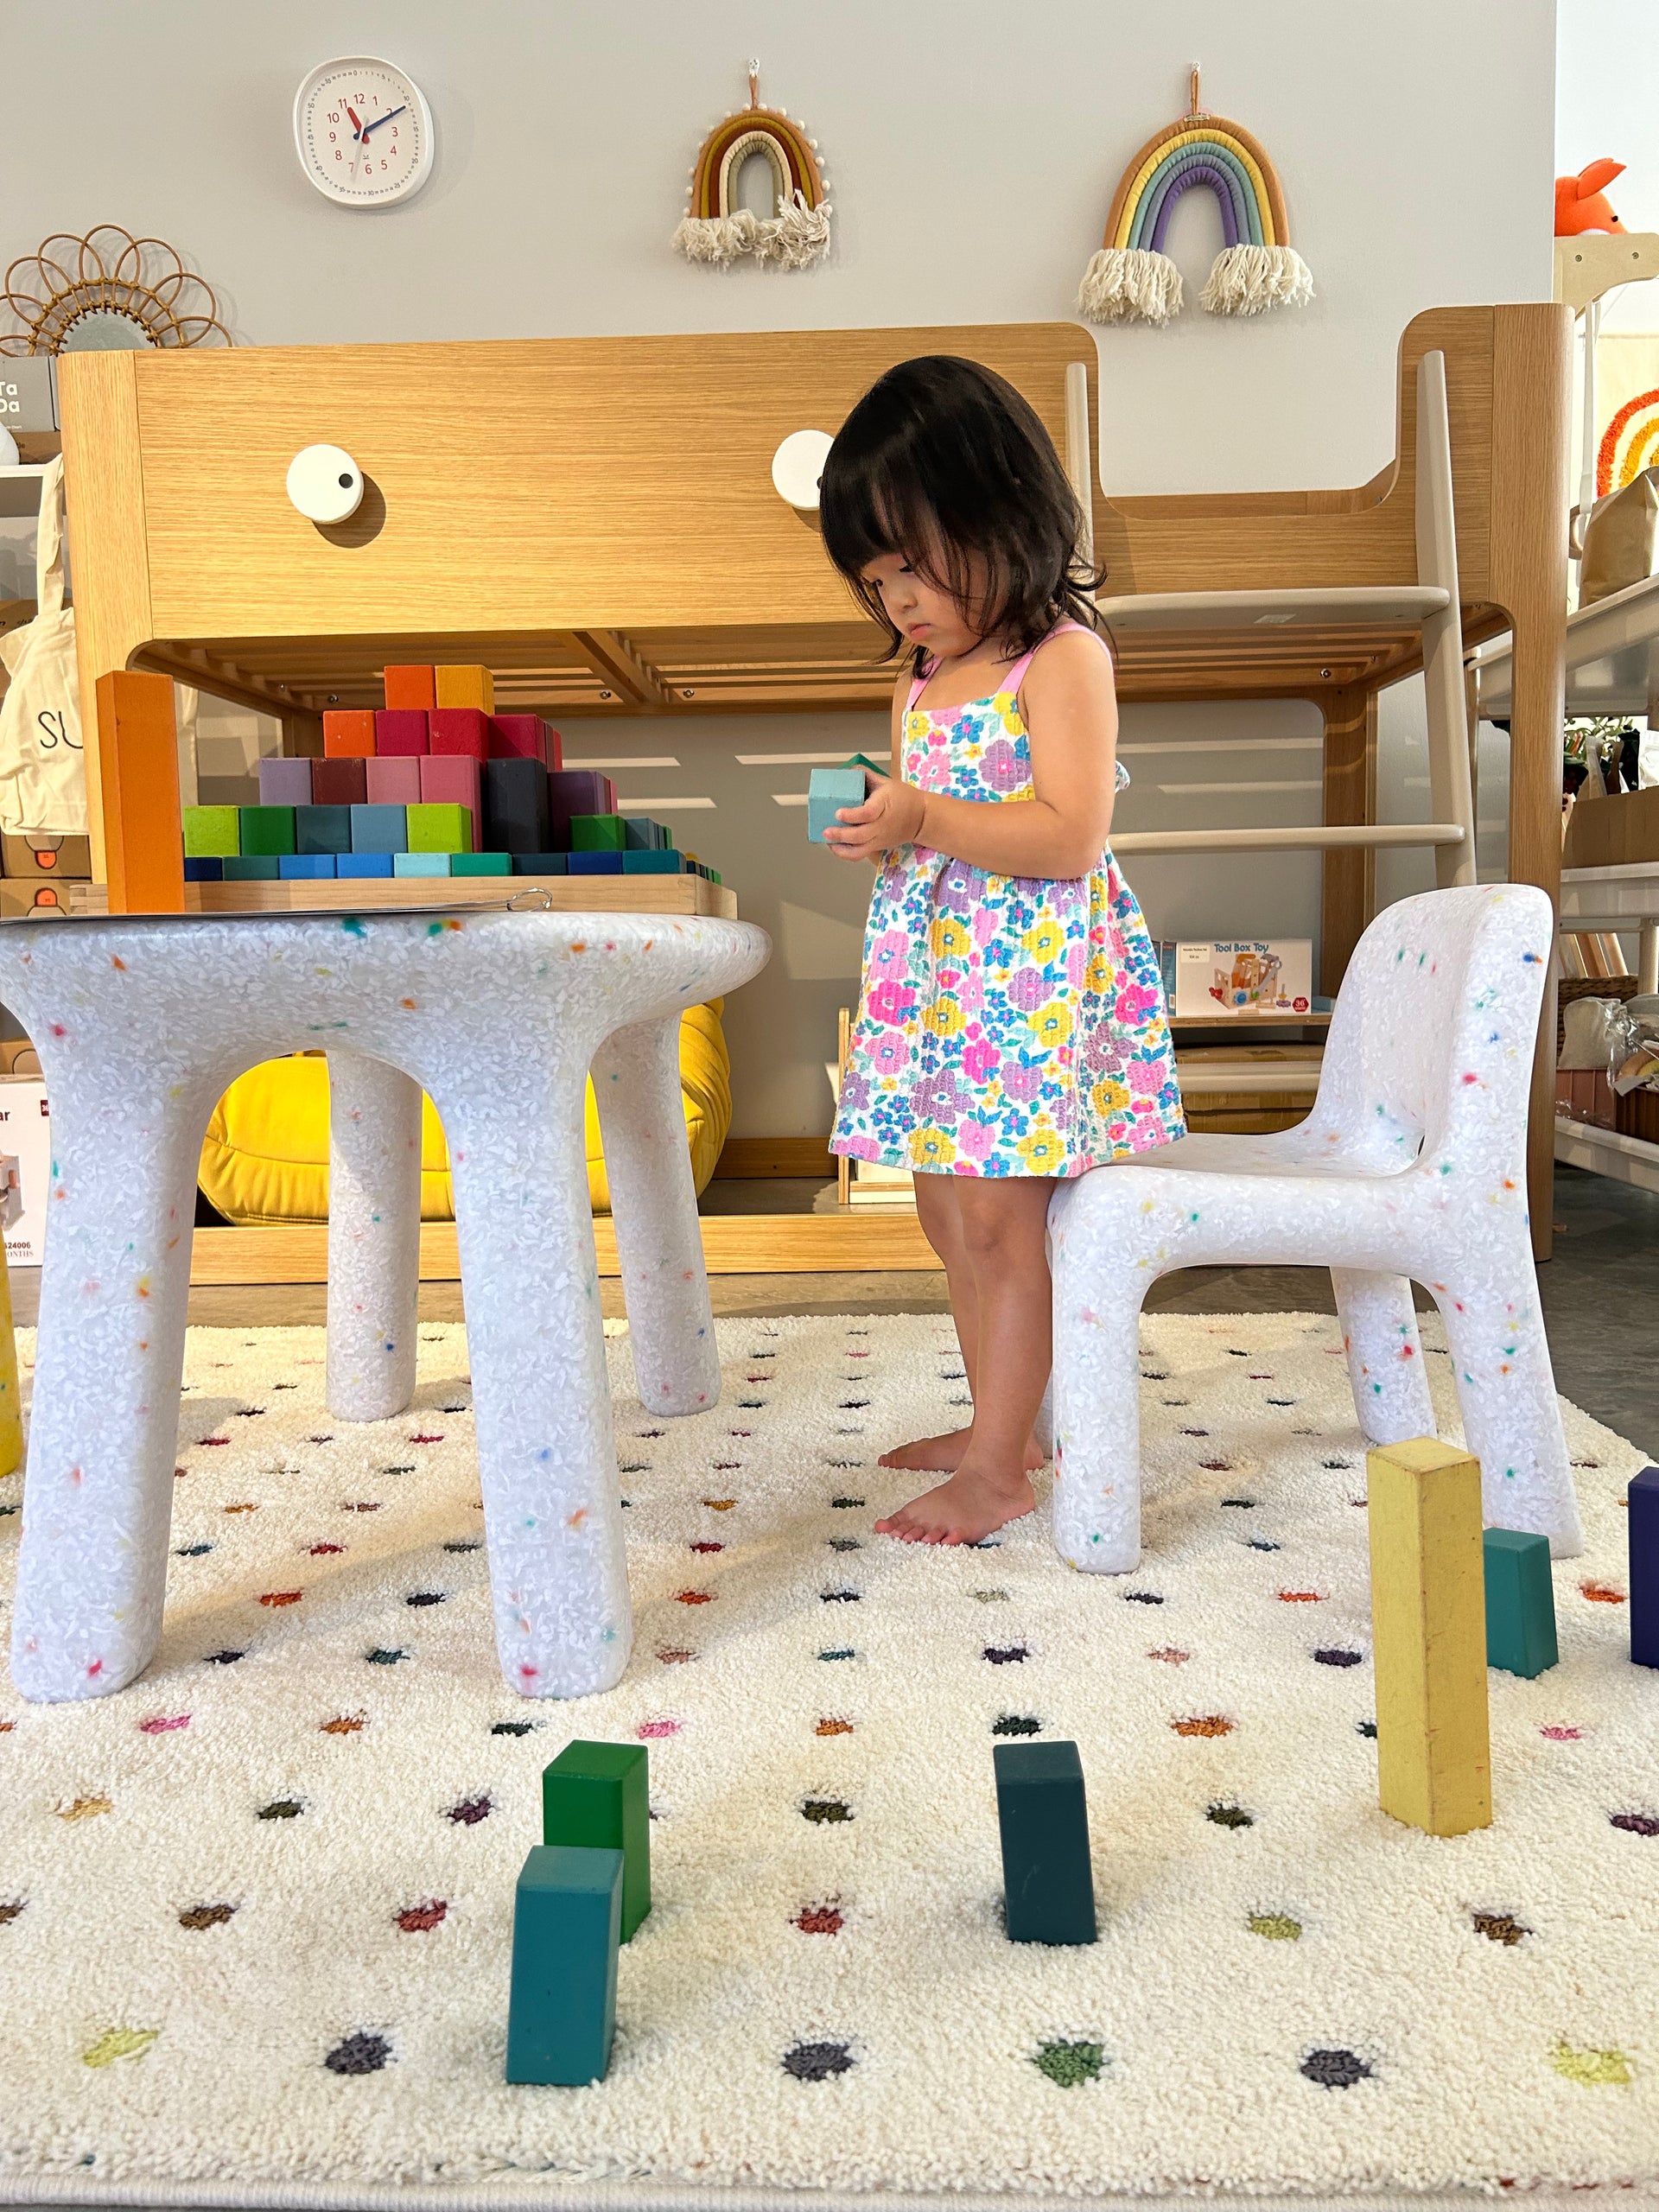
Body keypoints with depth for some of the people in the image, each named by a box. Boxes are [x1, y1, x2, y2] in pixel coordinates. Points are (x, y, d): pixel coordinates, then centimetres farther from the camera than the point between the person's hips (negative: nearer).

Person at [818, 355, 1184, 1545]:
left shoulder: (1063, 656, -10)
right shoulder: (922, 676, 15)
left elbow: (1072, 834, -20)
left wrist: (923, 819, -24)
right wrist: (876, 821, 2)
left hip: (1032, 969, -9)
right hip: (934, 967, 9)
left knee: (999, 1215, -6)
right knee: (950, 1206, 13)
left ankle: (999, 1467, 4)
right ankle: (1000, 1425, 27)